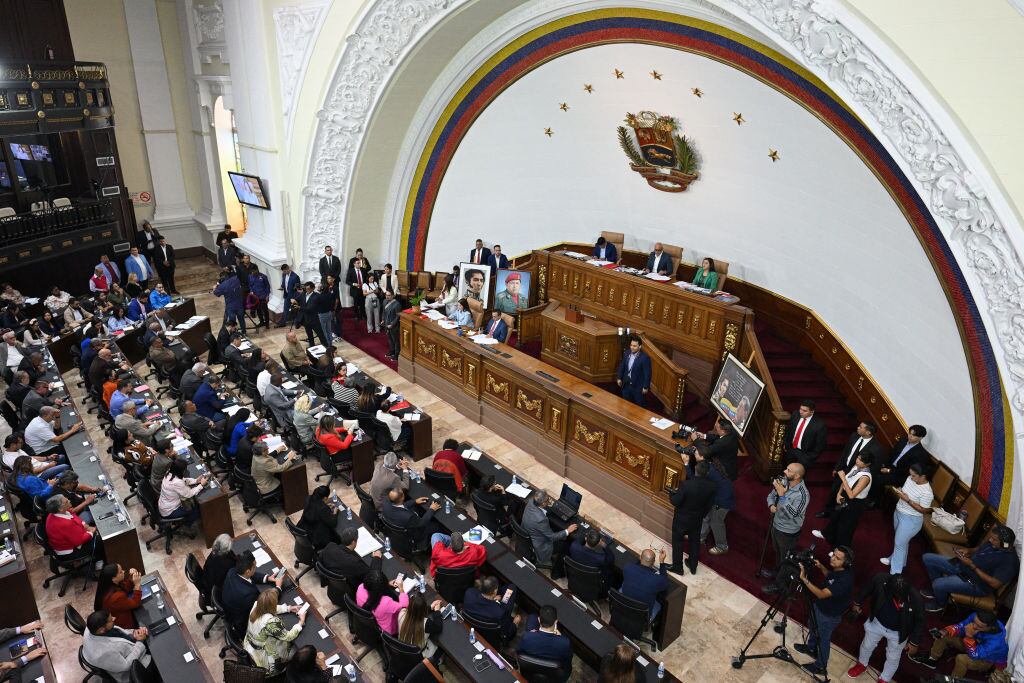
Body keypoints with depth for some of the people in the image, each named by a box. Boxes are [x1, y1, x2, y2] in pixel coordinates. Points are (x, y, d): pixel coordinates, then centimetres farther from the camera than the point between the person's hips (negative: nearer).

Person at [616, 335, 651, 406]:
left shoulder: (645, 357, -21)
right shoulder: (626, 353, -4)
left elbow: (647, 373, -17)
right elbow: (621, 366, 10)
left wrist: (646, 387, -14)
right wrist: (619, 378, 8)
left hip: (638, 387, -5)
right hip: (626, 384, 5)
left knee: (638, 406, 11)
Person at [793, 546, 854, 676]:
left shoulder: (845, 579, -40)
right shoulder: (837, 568, -17)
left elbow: (821, 594, -40)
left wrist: (804, 579, -47)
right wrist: (821, 567, -9)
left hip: (829, 615, -7)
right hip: (819, 605, 7)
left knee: (823, 639, 17)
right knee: (813, 627, 31)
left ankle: (820, 667, 42)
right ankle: (811, 648, 59)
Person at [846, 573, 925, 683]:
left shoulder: (916, 599, -37)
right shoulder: (880, 579, -34)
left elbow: (920, 621, -16)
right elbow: (867, 588, -10)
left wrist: (914, 642, -7)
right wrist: (857, 603, 5)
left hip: (897, 632, -1)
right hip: (877, 622, 2)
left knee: (893, 658, 23)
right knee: (867, 645, 26)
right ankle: (862, 665, 57)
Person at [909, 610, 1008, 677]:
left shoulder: (996, 640, -42)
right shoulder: (976, 617, -28)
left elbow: (975, 655, -35)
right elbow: (961, 626, -11)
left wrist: (969, 637, -47)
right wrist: (946, 632, -29)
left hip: (990, 660, -6)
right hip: (976, 645, 7)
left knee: (961, 659, -33)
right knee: (943, 636, -2)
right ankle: (932, 660, 20)